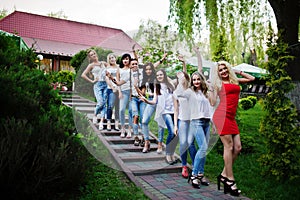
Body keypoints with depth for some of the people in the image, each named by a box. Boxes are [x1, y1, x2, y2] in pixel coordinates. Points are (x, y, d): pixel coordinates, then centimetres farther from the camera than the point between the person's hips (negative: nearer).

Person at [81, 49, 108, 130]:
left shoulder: (103, 63, 16)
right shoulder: (91, 65, 5)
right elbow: (83, 75, -2)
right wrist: (92, 81, -5)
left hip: (105, 84, 4)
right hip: (98, 85, -3)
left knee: (104, 103, -4)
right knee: (100, 102, -15)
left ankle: (101, 122, -4)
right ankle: (95, 115, 14)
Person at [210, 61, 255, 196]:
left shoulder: (235, 80, 21)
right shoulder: (218, 84, 7)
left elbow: (252, 79, 29)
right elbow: (213, 103, 0)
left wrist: (238, 71, 27)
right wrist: (210, 88, -4)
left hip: (231, 118, 6)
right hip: (222, 115, -6)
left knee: (237, 148, 1)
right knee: (229, 146, -8)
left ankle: (224, 175, 13)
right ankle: (230, 180, -1)